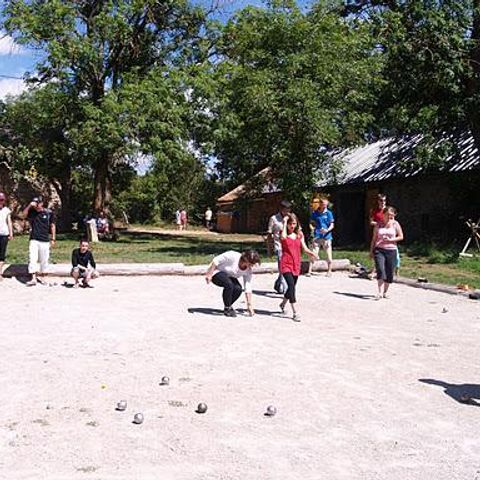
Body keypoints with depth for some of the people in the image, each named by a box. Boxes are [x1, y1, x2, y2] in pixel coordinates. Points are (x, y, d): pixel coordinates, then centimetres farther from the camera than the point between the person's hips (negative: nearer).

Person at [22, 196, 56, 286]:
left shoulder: (49, 213, -1)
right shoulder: (32, 212, 2)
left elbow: (52, 226, 5)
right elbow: (24, 214, -16)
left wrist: (53, 239, 4)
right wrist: (30, 205, -27)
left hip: (45, 240, 0)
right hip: (34, 240, 0)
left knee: (44, 260, 6)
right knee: (32, 259, -7)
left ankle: (42, 277, 20)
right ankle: (33, 278, -7)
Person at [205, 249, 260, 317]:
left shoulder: (248, 271, -13)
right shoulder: (232, 256, -32)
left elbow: (248, 289, -11)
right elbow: (216, 261, -23)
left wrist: (249, 305, -13)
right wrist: (209, 274, -22)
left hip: (229, 277, 6)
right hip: (216, 273, -6)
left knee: (238, 289, -23)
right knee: (229, 284, -34)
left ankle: (229, 306, 3)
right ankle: (227, 309, -18)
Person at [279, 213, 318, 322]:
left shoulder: (299, 234, 9)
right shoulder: (284, 234, -3)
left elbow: (304, 248, 4)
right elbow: (283, 237, -27)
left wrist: (312, 254, -16)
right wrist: (284, 223, -16)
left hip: (296, 264, 5)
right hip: (286, 264, -5)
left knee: (292, 287, 16)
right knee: (291, 286, -17)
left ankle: (283, 304, 42)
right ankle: (295, 313, -17)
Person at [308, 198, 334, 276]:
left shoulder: (328, 213, 1)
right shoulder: (315, 213, 6)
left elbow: (332, 225, 1)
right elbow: (311, 223, 13)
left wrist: (327, 230, -19)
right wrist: (312, 228, -10)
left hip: (327, 237, 0)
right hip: (317, 236, 0)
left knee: (329, 254, 2)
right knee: (313, 254, -4)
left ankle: (329, 271, 15)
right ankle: (309, 271, 0)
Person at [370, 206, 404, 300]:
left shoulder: (395, 224, 7)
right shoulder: (378, 225, 9)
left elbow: (401, 237, 5)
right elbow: (374, 239, 13)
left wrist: (390, 240, -9)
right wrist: (371, 251, 9)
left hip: (391, 251, 0)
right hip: (379, 250, 0)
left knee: (389, 273, 2)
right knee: (380, 270, -16)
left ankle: (385, 292, 18)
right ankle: (380, 292, -16)